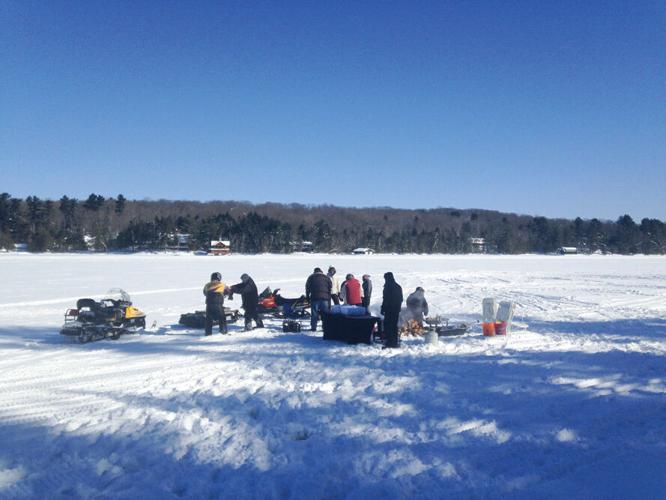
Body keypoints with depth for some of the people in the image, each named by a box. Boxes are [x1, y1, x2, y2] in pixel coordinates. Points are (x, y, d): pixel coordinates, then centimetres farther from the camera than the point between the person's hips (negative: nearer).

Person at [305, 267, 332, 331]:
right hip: (325, 297, 1)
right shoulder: (326, 277, 13)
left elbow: (307, 287, 8)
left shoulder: (311, 277, 11)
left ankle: (313, 327, 0)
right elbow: (330, 286, 9)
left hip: (314, 297, -1)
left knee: (314, 313, 1)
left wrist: (307, 296, 14)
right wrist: (329, 296, 16)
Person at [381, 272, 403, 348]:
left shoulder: (388, 287, -15)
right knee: (394, 325, 14)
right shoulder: (398, 287, 10)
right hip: (397, 310, 8)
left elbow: (386, 299, -16)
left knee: (388, 325, -2)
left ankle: (389, 342, -6)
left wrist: (383, 309, -10)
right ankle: (395, 342, 19)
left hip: (389, 310, -8)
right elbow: (401, 299, 16)